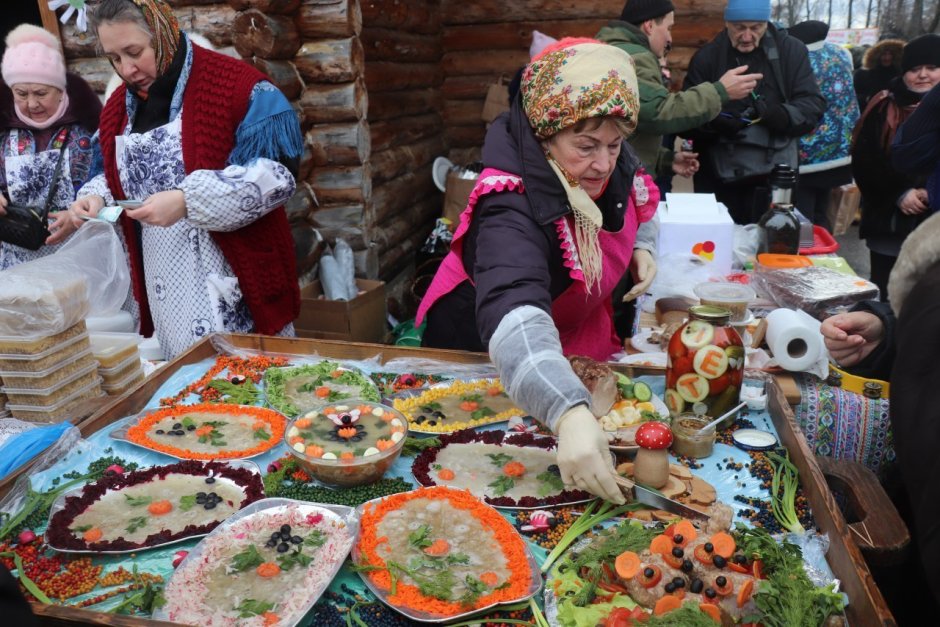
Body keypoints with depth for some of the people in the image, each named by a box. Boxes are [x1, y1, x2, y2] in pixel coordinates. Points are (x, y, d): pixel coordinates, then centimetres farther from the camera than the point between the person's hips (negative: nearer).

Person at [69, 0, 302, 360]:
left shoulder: (236, 85, -10)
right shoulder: (119, 107, 12)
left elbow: (276, 171, -17)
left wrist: (187, 201, -24)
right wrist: (97, 198, -1)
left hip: (236, 282, -6)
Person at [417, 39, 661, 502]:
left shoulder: (614, 167, -15)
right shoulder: (511, 211, -37)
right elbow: (515, 317, -54)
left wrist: (635, 247, -6)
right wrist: (570, 414, -68)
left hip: (580, 335, 7)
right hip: (487, 354, -6)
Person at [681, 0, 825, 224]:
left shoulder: (792, 50, 3)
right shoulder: (706, 56, 3)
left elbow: (813, 105, -1)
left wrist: (780, 115, -22)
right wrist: (713, 123, -22)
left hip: (773, 178, 0)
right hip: (717, 179, 0)